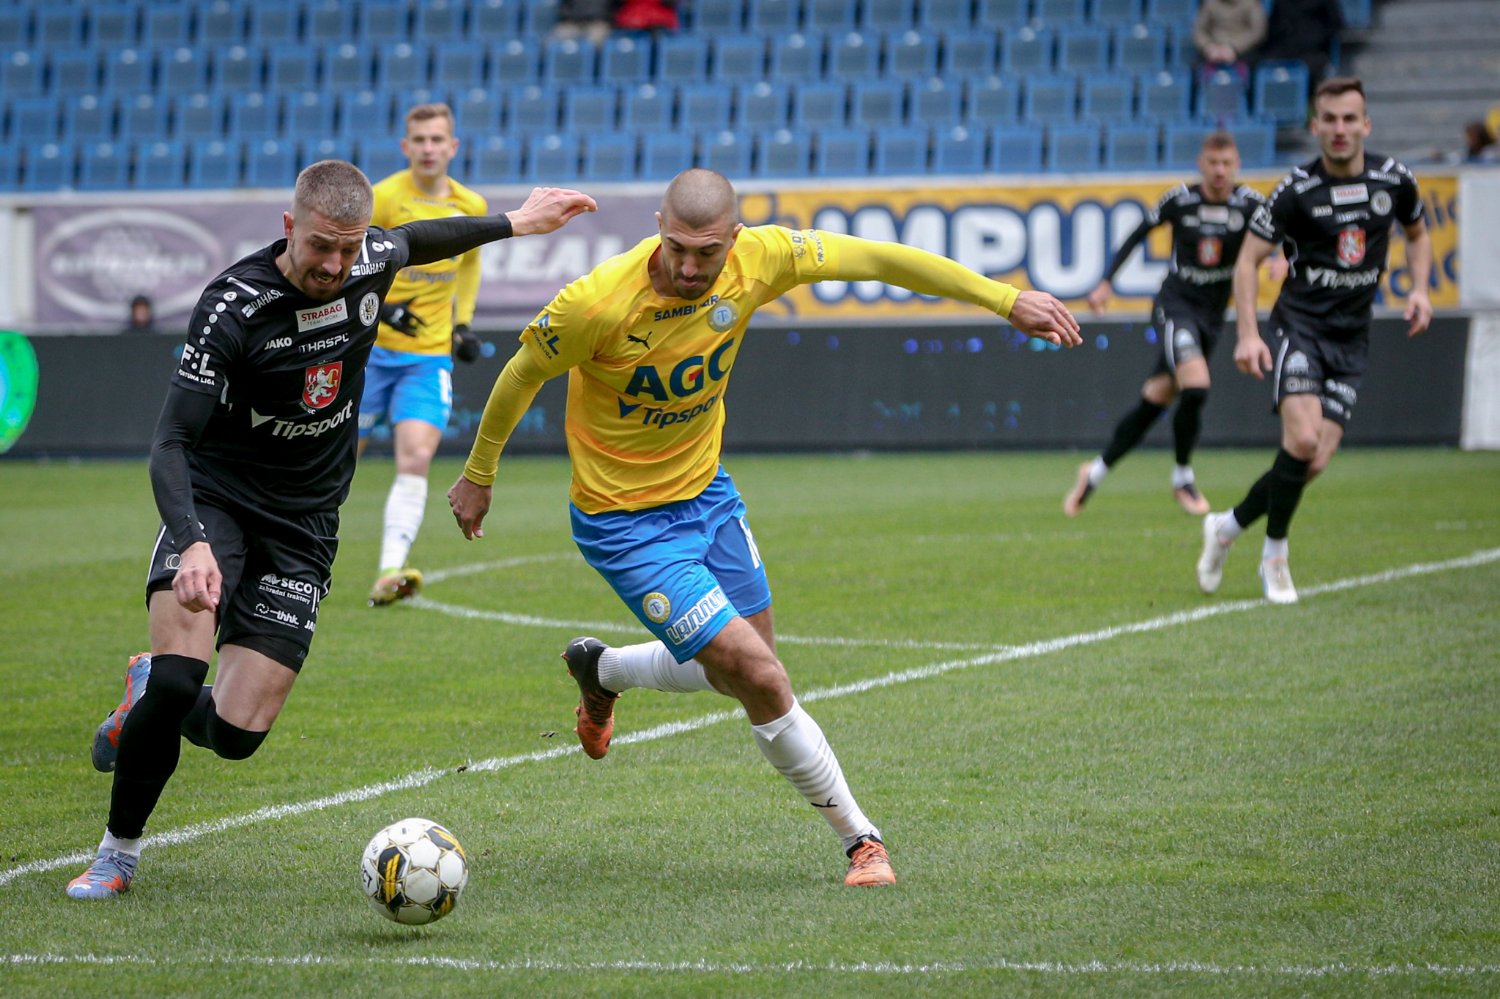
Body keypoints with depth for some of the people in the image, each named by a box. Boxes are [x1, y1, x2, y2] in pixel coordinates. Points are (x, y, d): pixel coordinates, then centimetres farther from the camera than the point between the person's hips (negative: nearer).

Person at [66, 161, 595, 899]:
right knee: (179, 676, -27)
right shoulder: (233, 306, -21)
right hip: (217, 504, -4)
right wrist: (194, 544, -40)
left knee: (237, 731, -10)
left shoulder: (371, 265, -6)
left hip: (302, 531, 4)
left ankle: (151, 699, 26)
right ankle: (118, 852, -4)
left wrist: (513, 223, 31)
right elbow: (171, 443, -25)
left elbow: (415, 241, 21)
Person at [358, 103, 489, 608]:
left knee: (416, 458, -18)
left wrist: (463, 323, 13)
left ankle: (389, 573, -24)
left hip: (430, 355, 2)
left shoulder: (471, 207, 4)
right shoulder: (384, 198, -11)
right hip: (367, 351, -2)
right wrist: (376, 306, -24)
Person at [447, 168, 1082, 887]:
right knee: (761, 681, -12)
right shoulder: (598, 303, -29)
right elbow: (522, 375, -12)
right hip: (626, 524, -6)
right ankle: (859, 838, 6)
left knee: (740, 669, 20)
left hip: (707, 494, 6)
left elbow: (875, 259, -8)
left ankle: (600, 670, 48)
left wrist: (1006, 300, -8)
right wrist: (478, 475, 2)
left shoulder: (755, 260, -17)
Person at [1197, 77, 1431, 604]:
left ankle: (1227, 527, 17)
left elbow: (1417, 233, 20)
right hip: (1300, 326, -3)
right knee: (1302, 439, -24)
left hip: (1351, 338, 4)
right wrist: (1247, 334, -16)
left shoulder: (1394, 179, 0)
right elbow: (1248, 259, -5)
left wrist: (1419, 289, 2)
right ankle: (1274, 556, -4)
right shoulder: (1297, 190, -10)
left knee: (1314, 463, -6)